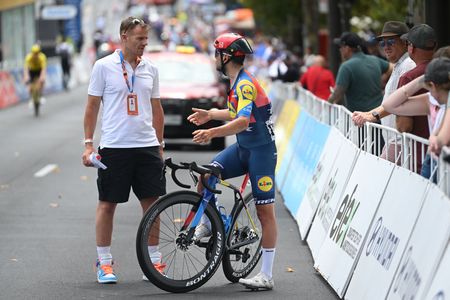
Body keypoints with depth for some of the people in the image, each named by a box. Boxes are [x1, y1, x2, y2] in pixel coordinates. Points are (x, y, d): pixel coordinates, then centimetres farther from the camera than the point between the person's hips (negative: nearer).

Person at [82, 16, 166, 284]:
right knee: (107, 204, 1)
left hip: (147, 147, 4)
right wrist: (88, 144, -2)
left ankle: (154, 260, 13)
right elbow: (92, 106, 2)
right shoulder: (104, 66, -2)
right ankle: (104, 262, 11)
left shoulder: (151, 69, 10)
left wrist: (160, 145, 16)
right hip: (114, 147, -4)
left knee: (152, 202, 4)